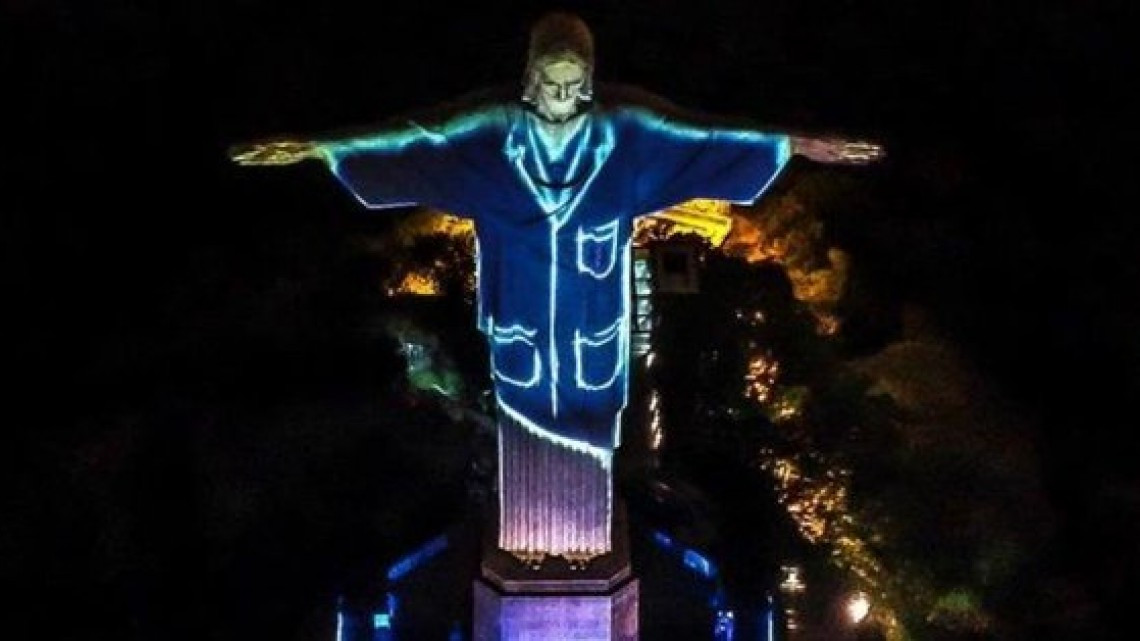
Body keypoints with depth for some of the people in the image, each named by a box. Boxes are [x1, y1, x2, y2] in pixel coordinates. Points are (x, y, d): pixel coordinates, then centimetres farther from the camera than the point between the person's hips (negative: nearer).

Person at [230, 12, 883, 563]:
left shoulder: (627, 128, -15)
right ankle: (527, 542, 36)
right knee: (526, 428, 15)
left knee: (586, 432, 16)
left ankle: (585, 541, 38)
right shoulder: (492, 127, -16)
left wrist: (800, 143, -13)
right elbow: (412, 139, -15)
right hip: (522, 321, 0)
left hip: (592, 326, 0)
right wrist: (319, 147, -19)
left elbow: (711, 137, -11)